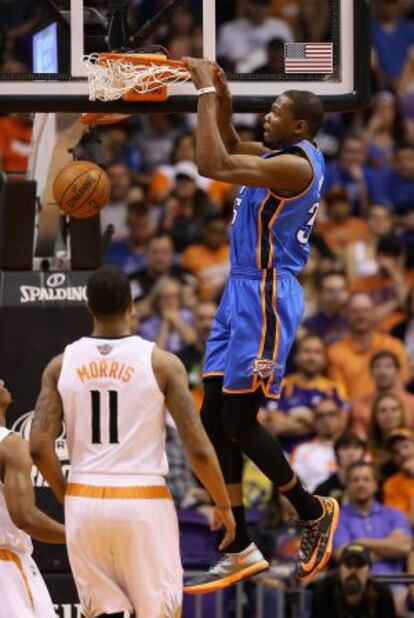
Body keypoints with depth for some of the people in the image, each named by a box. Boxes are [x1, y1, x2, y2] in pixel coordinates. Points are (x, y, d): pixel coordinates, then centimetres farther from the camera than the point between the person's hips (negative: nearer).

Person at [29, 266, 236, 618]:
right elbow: (198, 449, -8)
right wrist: (224, 506, 5)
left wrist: (66, 496, 13)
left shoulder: (62, 365, 2)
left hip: (86, 502, 3)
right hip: (144, 503, -3)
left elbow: (39, 446, -3)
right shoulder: (161, 363, -6)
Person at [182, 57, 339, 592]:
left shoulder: (295, 165, -19)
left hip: (265, 297, -10)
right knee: (214, 419, 7)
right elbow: (229, 146, 28)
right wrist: (219, 94, 11)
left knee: (239, 423, -5)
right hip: (242, 292, 10)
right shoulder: (284, 154, 11)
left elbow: (212, 164, -26)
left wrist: (207, 93, -19)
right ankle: (239, 552, 10)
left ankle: (313, 513, 14)